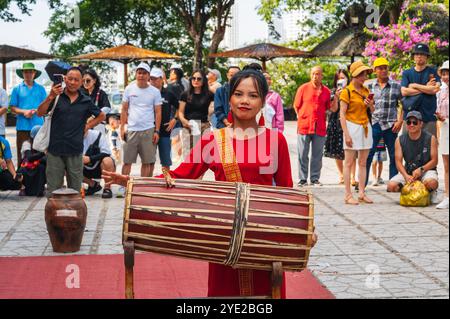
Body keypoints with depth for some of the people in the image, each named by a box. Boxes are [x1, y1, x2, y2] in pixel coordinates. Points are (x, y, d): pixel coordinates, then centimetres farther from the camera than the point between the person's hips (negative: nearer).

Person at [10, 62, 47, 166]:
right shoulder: (17, 89, 8)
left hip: (38, 125, 0)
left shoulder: (40, 88, 9)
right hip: (22, 126, 0)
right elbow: (13, 108, 5)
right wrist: (24, 112, -12)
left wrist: (35, 111, -11)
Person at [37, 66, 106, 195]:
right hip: (55, 148, -1)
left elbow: (101, 116, 20)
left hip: (75, 150, 2)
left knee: (75, 188, 10)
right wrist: (50, 97, -20)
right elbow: (40, 113, -9)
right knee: (53, 187, 3)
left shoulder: (86, 101, 7)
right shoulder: (56, 96, 1)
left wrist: (87, 126, 8)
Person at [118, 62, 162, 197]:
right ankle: (123, 186, 6)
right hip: (131, 130, 0)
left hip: (148, 130, 0)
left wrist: (157, 131, -2)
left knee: (147, 161, 4)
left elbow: (158, 112, 5)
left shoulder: (155, 92, 4)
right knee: (127, 161, 0)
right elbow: (124, 110, 9)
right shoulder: (129, 89, 6)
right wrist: (122, 128, 2)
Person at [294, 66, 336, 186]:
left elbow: (332, 109, 10)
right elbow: (296, 106, 8)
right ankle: (303, 179, 10)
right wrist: (302, 118, 3)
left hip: (320, 128, 2)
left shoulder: (326, 91, 8)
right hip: (304, 127, -2)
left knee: (317, 155, 6)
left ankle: (315, 178, 15)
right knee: (302, 155, 1)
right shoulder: (303, 88, 2)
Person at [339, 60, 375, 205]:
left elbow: (372, 111, 20)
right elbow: (342, 114, -11)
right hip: (352, 127, -7)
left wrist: (371, 105, -4)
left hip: (365, 127, 7)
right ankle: (348, 195, -2)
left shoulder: (366, 90, 12)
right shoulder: (347, 91, -7)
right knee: (349, 163, -3)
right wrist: (346, 134, -17)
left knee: (363, 162, 7)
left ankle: (362, 193, 12)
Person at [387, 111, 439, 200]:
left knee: (431, 183, -38)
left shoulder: (430, 138, -6)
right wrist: (406, 176, -23)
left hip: (426, 170, -2)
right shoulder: (400, 140, -1)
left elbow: (434, 161, -6)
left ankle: (431, 192, 1)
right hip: (407, 172, 3)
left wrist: (421, 169, -23)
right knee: (391, 186, -23)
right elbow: (398, 162, -5)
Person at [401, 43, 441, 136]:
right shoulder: (407, 73, 11)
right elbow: (404, 92, -4)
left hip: (428, 116, -1)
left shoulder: (433, 72, 7)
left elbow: (435, 89, -9)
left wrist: (414, 85, -3)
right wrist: (426, 88, -4)